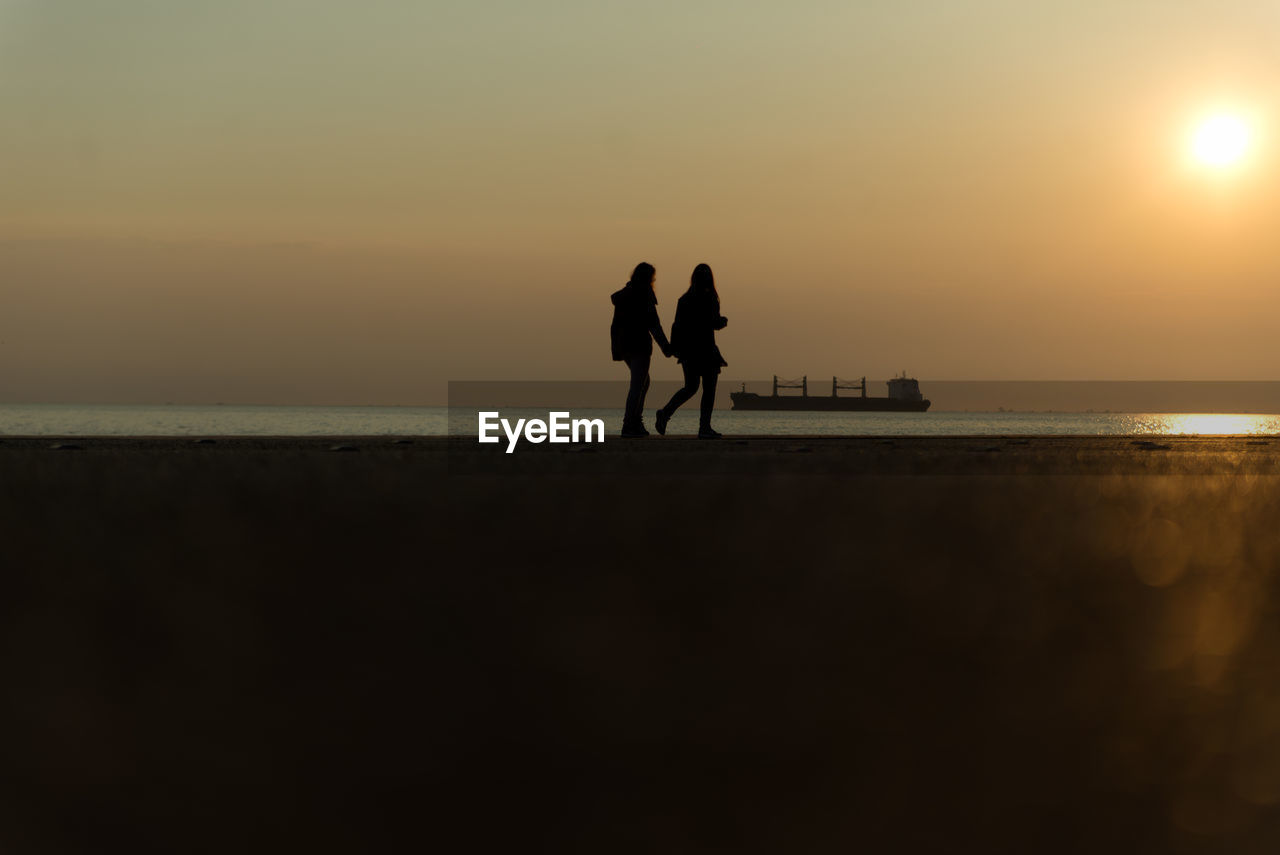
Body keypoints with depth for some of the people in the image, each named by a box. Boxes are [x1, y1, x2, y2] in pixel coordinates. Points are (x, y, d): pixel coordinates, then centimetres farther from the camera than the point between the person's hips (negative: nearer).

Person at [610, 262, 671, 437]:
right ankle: (628, 426, -11)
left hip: (623, 344, 7)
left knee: (643, 382, 19)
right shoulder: (644, 294, -9)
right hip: (640, 344, -7)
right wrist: (666, 347, -8)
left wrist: (616, 350, 16)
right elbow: (653, 323, -12)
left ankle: (637, 422, 12)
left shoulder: (622, 296, 12)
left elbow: (615, 325, 13)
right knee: (637, 385, -5)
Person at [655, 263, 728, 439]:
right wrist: (724, 320, 9)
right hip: (705, 348, -6)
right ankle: (704, 428, -1)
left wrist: (675, 349, 13)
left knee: (690, 388, 15)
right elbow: (715, 324, -12)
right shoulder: (710, 299, -11)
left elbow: (677, 325, 7)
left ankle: (665, 413, -6)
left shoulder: (684, 299, 7)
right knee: (709, 389, 4)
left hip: (687, 350, 6)